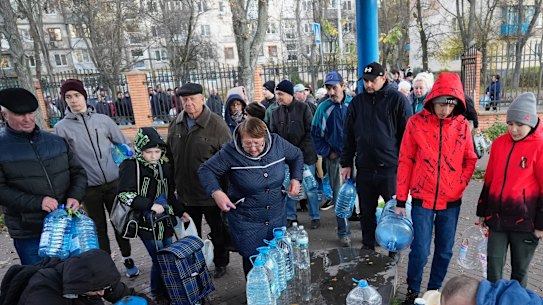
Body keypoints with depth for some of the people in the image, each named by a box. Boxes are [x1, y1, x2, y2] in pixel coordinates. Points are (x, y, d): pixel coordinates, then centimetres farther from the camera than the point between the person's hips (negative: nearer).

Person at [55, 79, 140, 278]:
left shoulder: (103, 120, 2)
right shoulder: (62, 127, -2)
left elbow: (124, 146, 8)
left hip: (114, 182, 1)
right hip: (88, 187, -1)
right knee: (99, 227, 11)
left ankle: (127, 259, 30)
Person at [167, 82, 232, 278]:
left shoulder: (217, 125, -17)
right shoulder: (176, 125, 1)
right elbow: (170, 157, 12)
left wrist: (224, 192, -15)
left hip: (211, 195, -5)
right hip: (185, 193, 5)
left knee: (218, 232, 16)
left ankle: (220, 263, 39)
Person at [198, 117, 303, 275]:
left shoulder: (277, 143, -10)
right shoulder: (231, 152, -21)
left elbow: (297, 156, 9)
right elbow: (206, 170, -13)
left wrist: (296, 178, -5)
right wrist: (216, 192, -30)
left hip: (277, 216, 4)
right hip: (246, 221, -4)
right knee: (253, 262, 6)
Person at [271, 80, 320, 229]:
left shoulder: (303, 108, -6)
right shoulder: (276, 112, 5)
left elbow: (310, 131, -7)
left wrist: (301, 149, -13)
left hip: (305, 155, -3)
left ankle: (315, 216, 20)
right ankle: (290, 216, 25)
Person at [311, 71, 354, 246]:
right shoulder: (323, 108, 0)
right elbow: (315, 133, 5)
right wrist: (327, 152, -1)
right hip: (334, 157, 0)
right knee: (339, 196, 6)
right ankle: (343, 232, 18)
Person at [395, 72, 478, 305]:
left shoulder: (462, 125, -1)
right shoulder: (416, 123, -7)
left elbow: (470, 160, 10)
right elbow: (405, 161, -4)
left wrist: (459, 185, -5)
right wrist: (400, 200, -3)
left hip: (451, 202, 3)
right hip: (422, 200, -2)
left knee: (444, 251, 13)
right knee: (420, 251, 0)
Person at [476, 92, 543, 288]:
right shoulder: (499, 143, 4)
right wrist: (482, 211, 13)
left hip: (524, 220, -3)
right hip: (497, 217, 4)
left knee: (520, 268, 13)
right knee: (494, 262, 8)